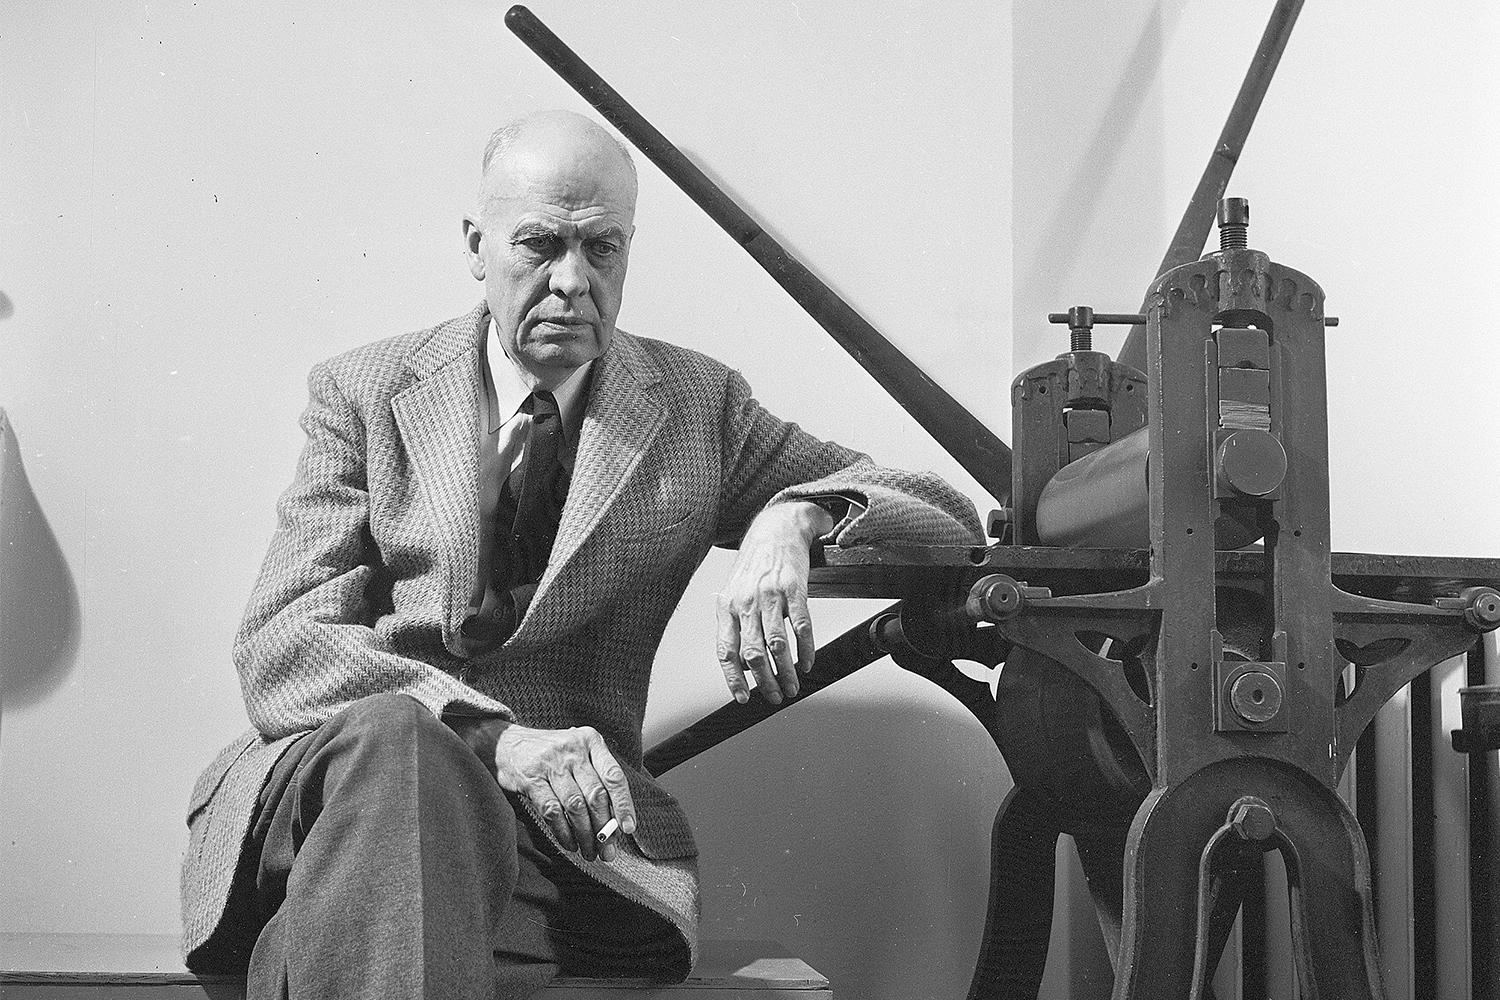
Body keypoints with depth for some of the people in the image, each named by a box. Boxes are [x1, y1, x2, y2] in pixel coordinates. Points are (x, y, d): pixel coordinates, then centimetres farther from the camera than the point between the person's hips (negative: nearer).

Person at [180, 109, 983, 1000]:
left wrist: (793, 519, -11)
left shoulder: (700, 408, 13)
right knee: (395, 741, -36)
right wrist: (491, 735, -22)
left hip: (562, 818, -1)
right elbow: (280, 648, -3)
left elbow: (951, 520, 14)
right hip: (345, 771, 2)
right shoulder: (363, 393, 10)